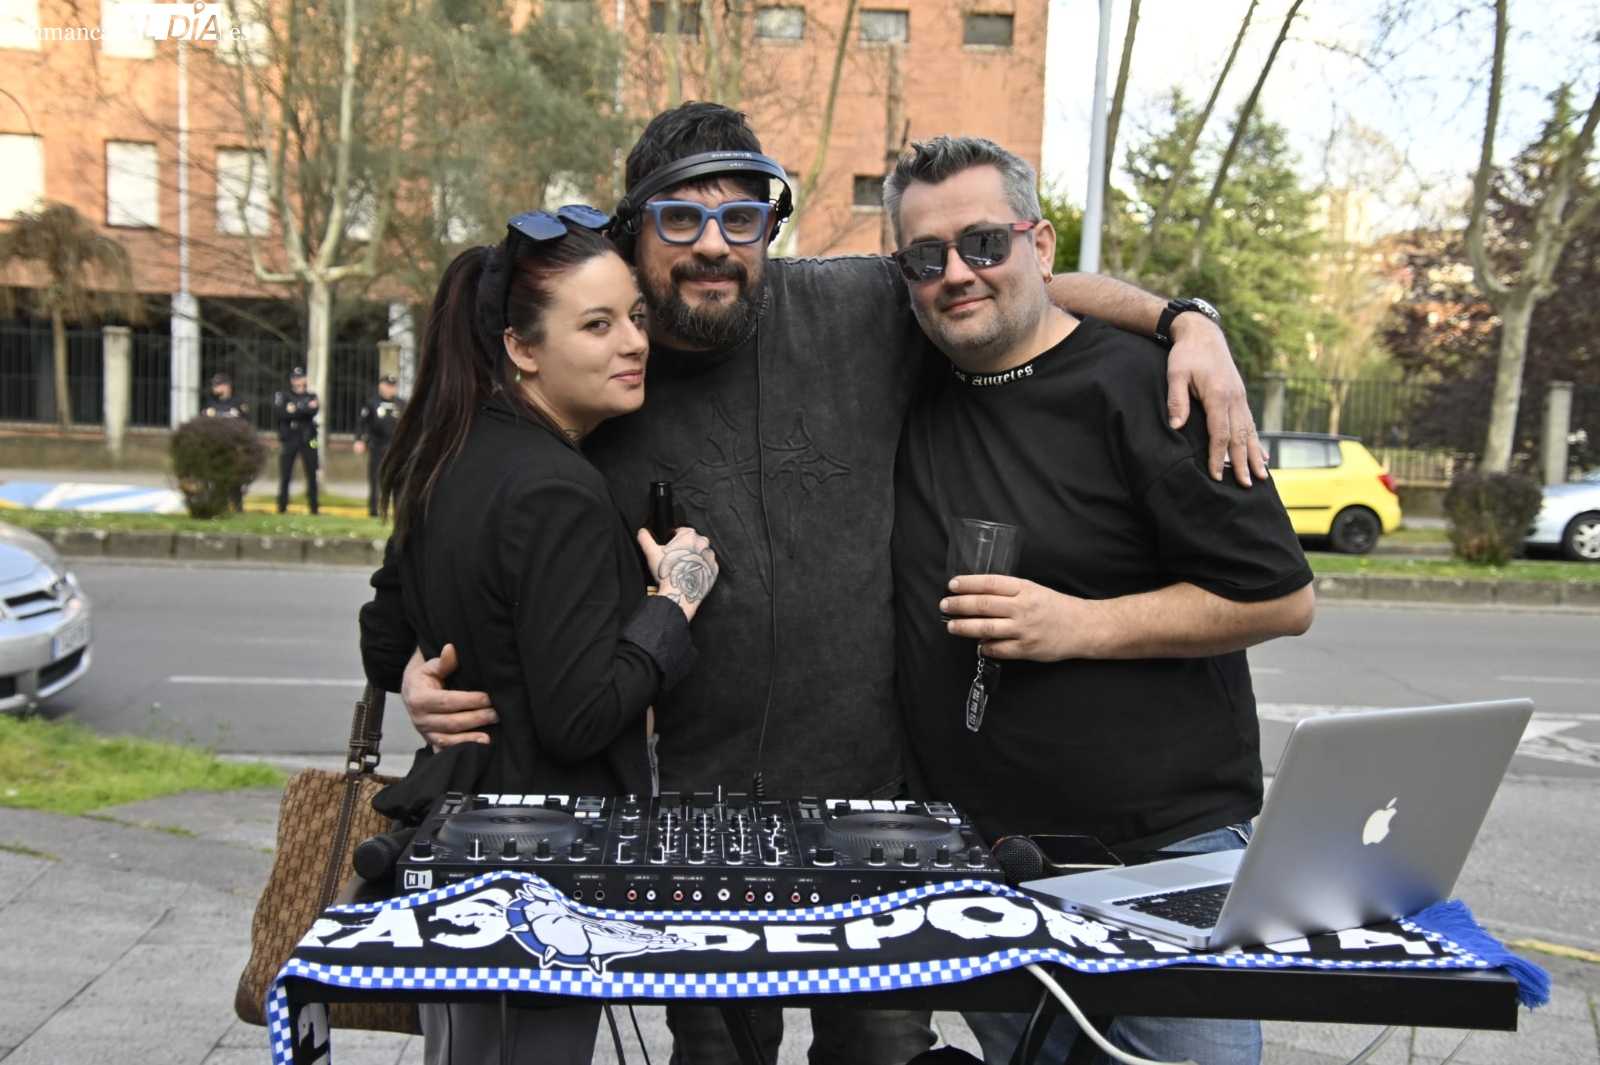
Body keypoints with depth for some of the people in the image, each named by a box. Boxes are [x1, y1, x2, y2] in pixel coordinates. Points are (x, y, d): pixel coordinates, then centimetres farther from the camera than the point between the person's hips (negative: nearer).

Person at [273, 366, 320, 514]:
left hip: (308, 439, 1)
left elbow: (314, 411, -8)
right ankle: (282, 508, 8)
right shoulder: (282, 396, 8)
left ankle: (314, 508, 8)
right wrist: (305, 410, -14)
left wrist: (295, 409, -15)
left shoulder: (312, 397, 12)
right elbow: (278, 413, -11)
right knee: (285, 476, 0)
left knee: (312, 475, 1)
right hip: (288, 439, -1)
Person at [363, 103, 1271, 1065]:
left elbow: (1032, 287, 7)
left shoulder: (857, 308, -4)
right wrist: (418, 665, -8)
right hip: (695, 810, 0)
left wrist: (1187, 322, -6)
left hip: (876, 792, 0)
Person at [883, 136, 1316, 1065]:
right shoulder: (916, 394, 6)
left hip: (1168, 852, -4)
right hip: (979, 860, 5)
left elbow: (1281, 598, -11)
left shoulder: (1140, 385, -11)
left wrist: (1080, 624, -18)